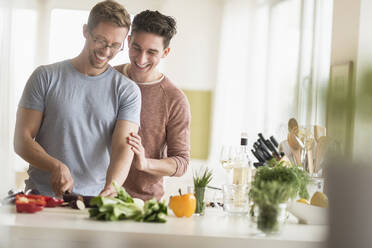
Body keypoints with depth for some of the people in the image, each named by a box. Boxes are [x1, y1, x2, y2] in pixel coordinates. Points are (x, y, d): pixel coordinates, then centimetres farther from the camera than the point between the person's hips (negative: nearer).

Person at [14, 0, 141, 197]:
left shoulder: (127, 91, 8)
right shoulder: (46, 77, 7)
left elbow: (123, 147, -4)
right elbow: (22, 140, 3)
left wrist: (111, 187, -26)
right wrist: (56, 166, -17)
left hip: (95, 202, 0)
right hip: (42, 194, 0)